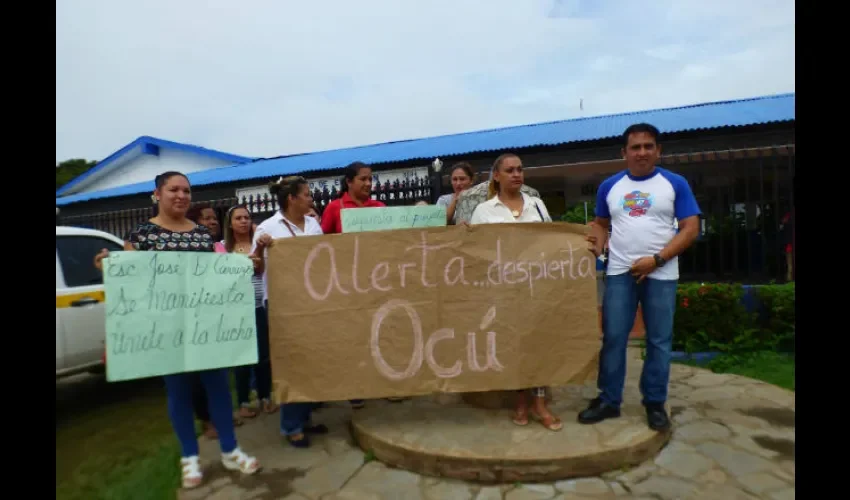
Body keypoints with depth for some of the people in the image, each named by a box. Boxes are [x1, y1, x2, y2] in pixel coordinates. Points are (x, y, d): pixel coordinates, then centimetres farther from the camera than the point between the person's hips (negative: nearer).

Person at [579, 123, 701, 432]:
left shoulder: (675, 184, 2)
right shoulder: (609, 186, 9)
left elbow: (691, 229, -3)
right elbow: (600, 223, 18)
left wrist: (656, 259, -14)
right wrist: (598, 244, -5)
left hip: (661, 274, -1)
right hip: (619, 273, 2)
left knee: (659, 341, 6)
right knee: (613, 338, 3)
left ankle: (655, 404, 20)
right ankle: (608, 400, 15)